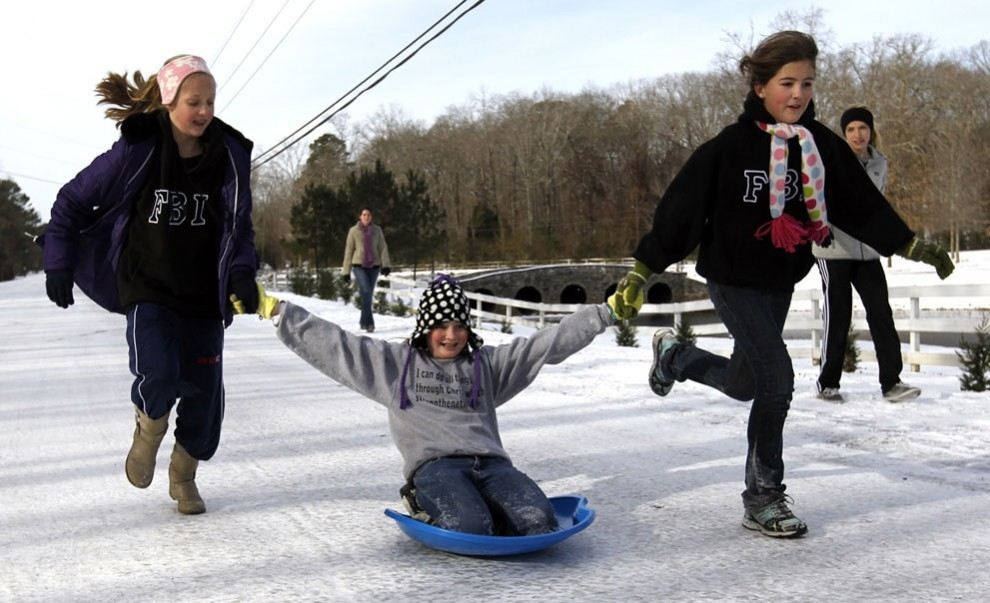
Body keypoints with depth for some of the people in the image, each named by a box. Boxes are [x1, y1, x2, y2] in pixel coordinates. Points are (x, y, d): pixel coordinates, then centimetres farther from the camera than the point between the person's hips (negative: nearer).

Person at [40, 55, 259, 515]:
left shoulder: (228, 156, -3)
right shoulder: (136, 152, -10)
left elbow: (240, 226, 8)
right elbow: (73, 202, 2)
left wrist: (241, 272, -9)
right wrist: (58, 264, 1)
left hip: (203, 295, 3)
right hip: (147, 289, -3)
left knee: (204, 391, 3)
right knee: (158, 372, -24)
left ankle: (183, 476, 29)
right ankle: (149, 428, 13)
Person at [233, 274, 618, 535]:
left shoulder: (487, 363, 23)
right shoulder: (394, 362, 17)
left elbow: (548, 342, 19)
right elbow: (329, 341, 14)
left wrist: (604, 314, 12)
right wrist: (274, 309, 9)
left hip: (490, 461, 3)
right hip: (435, 464, -3)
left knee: (538, 521, -26)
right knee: (470, 528, -34)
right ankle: (431, 509, 0)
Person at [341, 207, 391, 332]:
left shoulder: (377, 230, 6)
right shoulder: (354, 231, 3)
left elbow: (382, 248, 3)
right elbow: (348, 250, 6)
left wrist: (386, 265, -11)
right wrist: (346, 270, 5)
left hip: (374, 265, 2)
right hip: (359, 265, -2)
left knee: (368, 294, 7)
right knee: (366, 291, -20)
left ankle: (364, 322, 21)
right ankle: (369, 322, -18)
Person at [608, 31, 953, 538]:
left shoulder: (822, 145, -2)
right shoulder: (730, 146, -17)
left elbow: (862, 204, 7)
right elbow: (681, 207, -17)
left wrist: (911, 245, 9)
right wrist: (641, 270, -20)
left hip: (782, 282, 6)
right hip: (734, 280, -6)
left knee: (744, 384, 13)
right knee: (778, 379, -13)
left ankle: (676, 357, 44)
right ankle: (763, 498, 6)